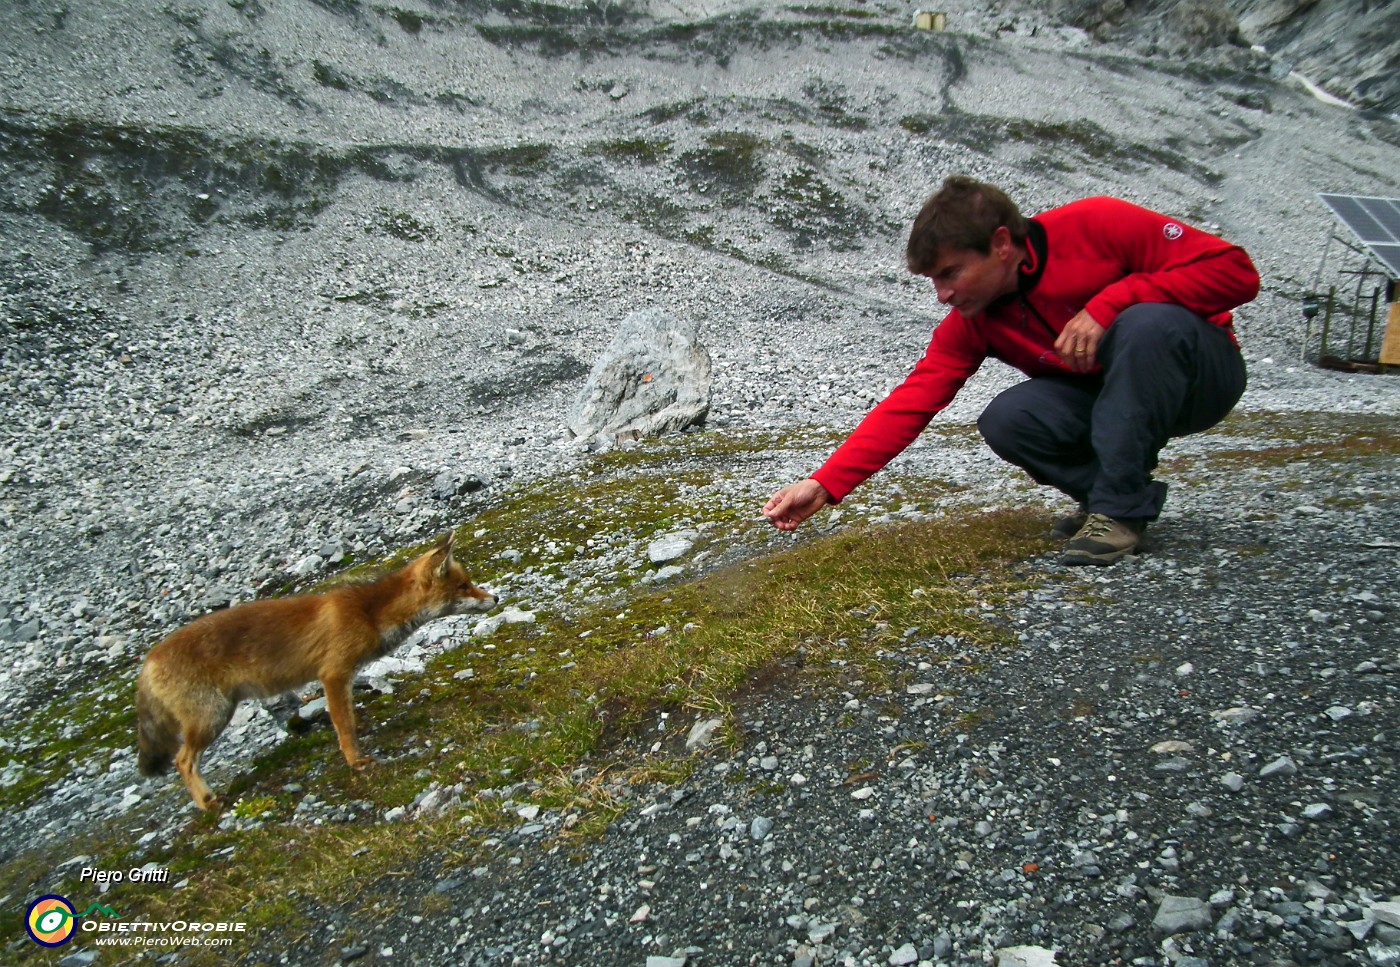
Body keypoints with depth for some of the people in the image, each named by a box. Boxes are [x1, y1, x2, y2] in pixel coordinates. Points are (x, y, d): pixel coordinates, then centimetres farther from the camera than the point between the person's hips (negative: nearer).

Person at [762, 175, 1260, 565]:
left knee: (1148, 321, -36)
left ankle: (1120, 507, -23)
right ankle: (1134, 492, -2)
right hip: (1103, 395, 4)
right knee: (1005, 421, -24)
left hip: (1200, 372, -3)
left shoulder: (1097, 226, -24)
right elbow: (911, 401, -18)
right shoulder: (971, 322, -11)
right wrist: (825, 485, -28)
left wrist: (1108, 303, -32)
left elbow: (1236, 269, -23)